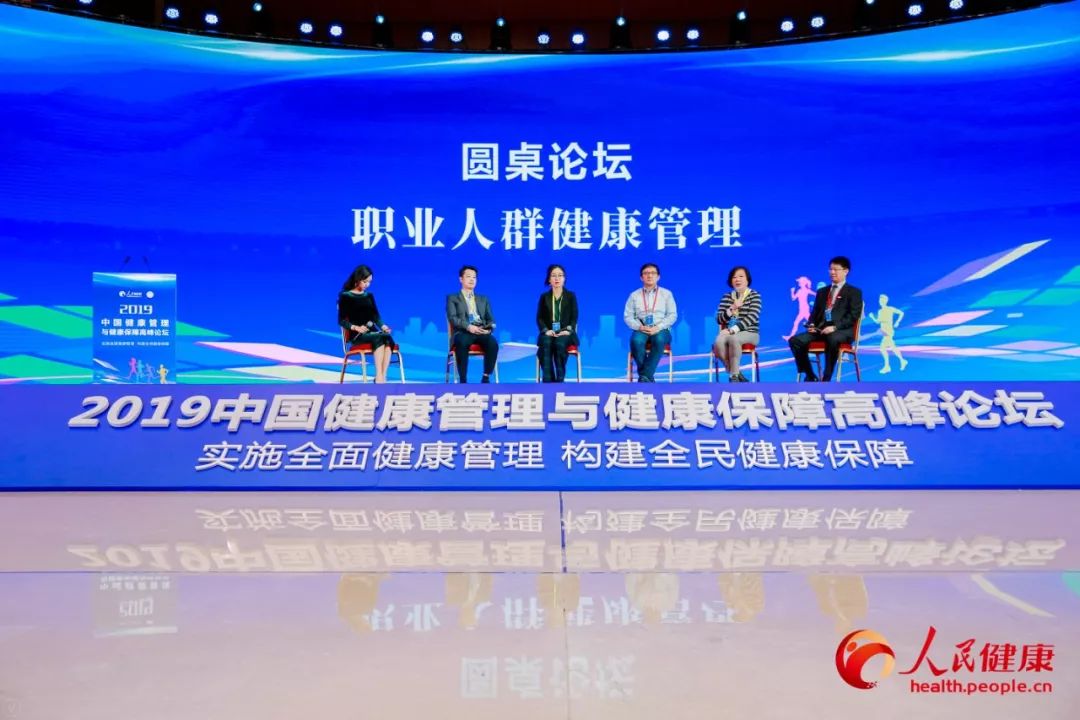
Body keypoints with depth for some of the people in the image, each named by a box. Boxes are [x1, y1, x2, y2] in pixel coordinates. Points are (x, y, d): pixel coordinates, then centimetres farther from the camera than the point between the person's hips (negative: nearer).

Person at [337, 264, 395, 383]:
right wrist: (356, 328, -19)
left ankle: (383, 377, -41)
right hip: (357, 335, -4)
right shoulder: (345, 296, 4)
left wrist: (383, 326, -6)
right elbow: (341, 321, -1)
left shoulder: (369, 296, 19)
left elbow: (376, 316, 15)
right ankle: (379, 378, -43)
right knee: (379, 338, -36)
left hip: (372, 332, 4)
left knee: (388, 338, -32)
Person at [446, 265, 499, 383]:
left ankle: (486, 377, -26)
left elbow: (491, 319, 18)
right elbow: (452, 318, 0)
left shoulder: (483, 299, 28)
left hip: (481, 332, 3)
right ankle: (463, 380, -33)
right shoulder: (452, 298, 16)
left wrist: (488, 328, -8)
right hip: (463, 332, -3)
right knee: (462, 343, -39)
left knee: (493, 343, -33)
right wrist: (468, 326, -19)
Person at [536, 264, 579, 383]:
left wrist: (568, 330, -16)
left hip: (565, 333, -1)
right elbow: (539, 317, 7)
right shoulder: (544, 297, 14)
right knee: (546, 344, -35)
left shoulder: (571, 296, 11)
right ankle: (548, 381, -38)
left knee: (560, 344, -37)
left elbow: (574, 317, 4)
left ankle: (559, 380, -33)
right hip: (549, 333, 1)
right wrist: (546, 330, -13)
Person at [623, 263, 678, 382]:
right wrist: (640, 327, -13)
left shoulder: (666, 294, 12)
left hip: (661, 330, 0)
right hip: (641, 330, 1)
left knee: (659, 340, -38)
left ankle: (644, 376, -34)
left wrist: (658, 328, -13)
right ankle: (647, 377, -24)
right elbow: (627, 316, 7)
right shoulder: (634, 295, 13)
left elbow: (673, 315, 3)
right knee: (636, 340, -36)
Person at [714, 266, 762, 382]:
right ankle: (737, 373, -18)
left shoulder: (754, 295, 2)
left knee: (734, 339, -38)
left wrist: (733, 330, -23)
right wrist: (732, 308, -13)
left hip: (749, 333, -3)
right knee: (718, 342, -33)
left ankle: (734, 375, -26)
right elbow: (719, 319, 5)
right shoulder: (726, 297, 12)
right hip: (729, 332, 3)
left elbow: (752, 317, -13)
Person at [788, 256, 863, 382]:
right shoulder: (822, 291, 26)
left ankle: (826, 378, -32)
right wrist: (811, 325, -2)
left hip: (842, 330, -5)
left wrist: (835, 327, -19)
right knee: (795, 340, -20)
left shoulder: (854, 292, 9)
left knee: (833, 340, -41)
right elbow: (815, 312, 22)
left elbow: (853, 316, -4)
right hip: (820, 329, 5)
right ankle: (810, 376, -10)